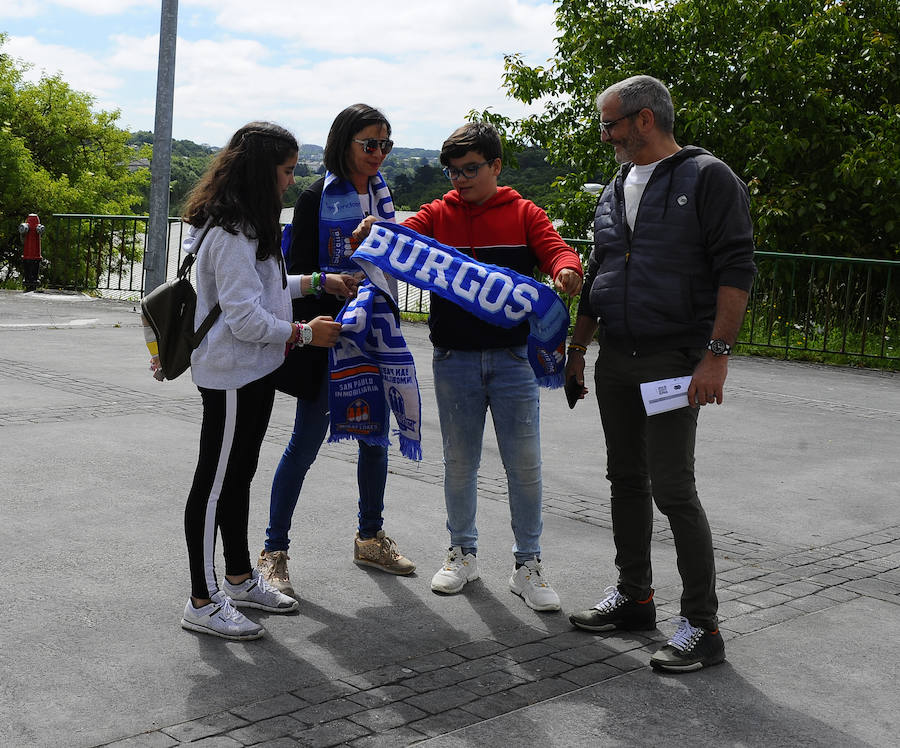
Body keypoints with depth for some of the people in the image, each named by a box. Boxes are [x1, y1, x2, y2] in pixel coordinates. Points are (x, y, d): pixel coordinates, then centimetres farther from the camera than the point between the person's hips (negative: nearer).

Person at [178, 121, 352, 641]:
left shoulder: (248, 226, 13)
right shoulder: (231, 234, -22)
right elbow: (246, 317, -24)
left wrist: (315, 282, 18)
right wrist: (304, 334, -14)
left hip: (254, 371, 11)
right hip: (232, 376, -11)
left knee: (239, 475, 19)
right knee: (216, 483, -2)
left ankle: (240, 578, 33)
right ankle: (203, 603, 8)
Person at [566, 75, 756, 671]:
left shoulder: (708, 178, -6)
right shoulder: (615, 191, 17)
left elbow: (736, 269, -12)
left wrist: (717, 354, -20)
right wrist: (576, 348, 21)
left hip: (674, 360, -7)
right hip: (615, 360, 8)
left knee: (673, 488, -9)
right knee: (627, 480, 13)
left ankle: (703, 626, 0)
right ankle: (634, 597, 27)